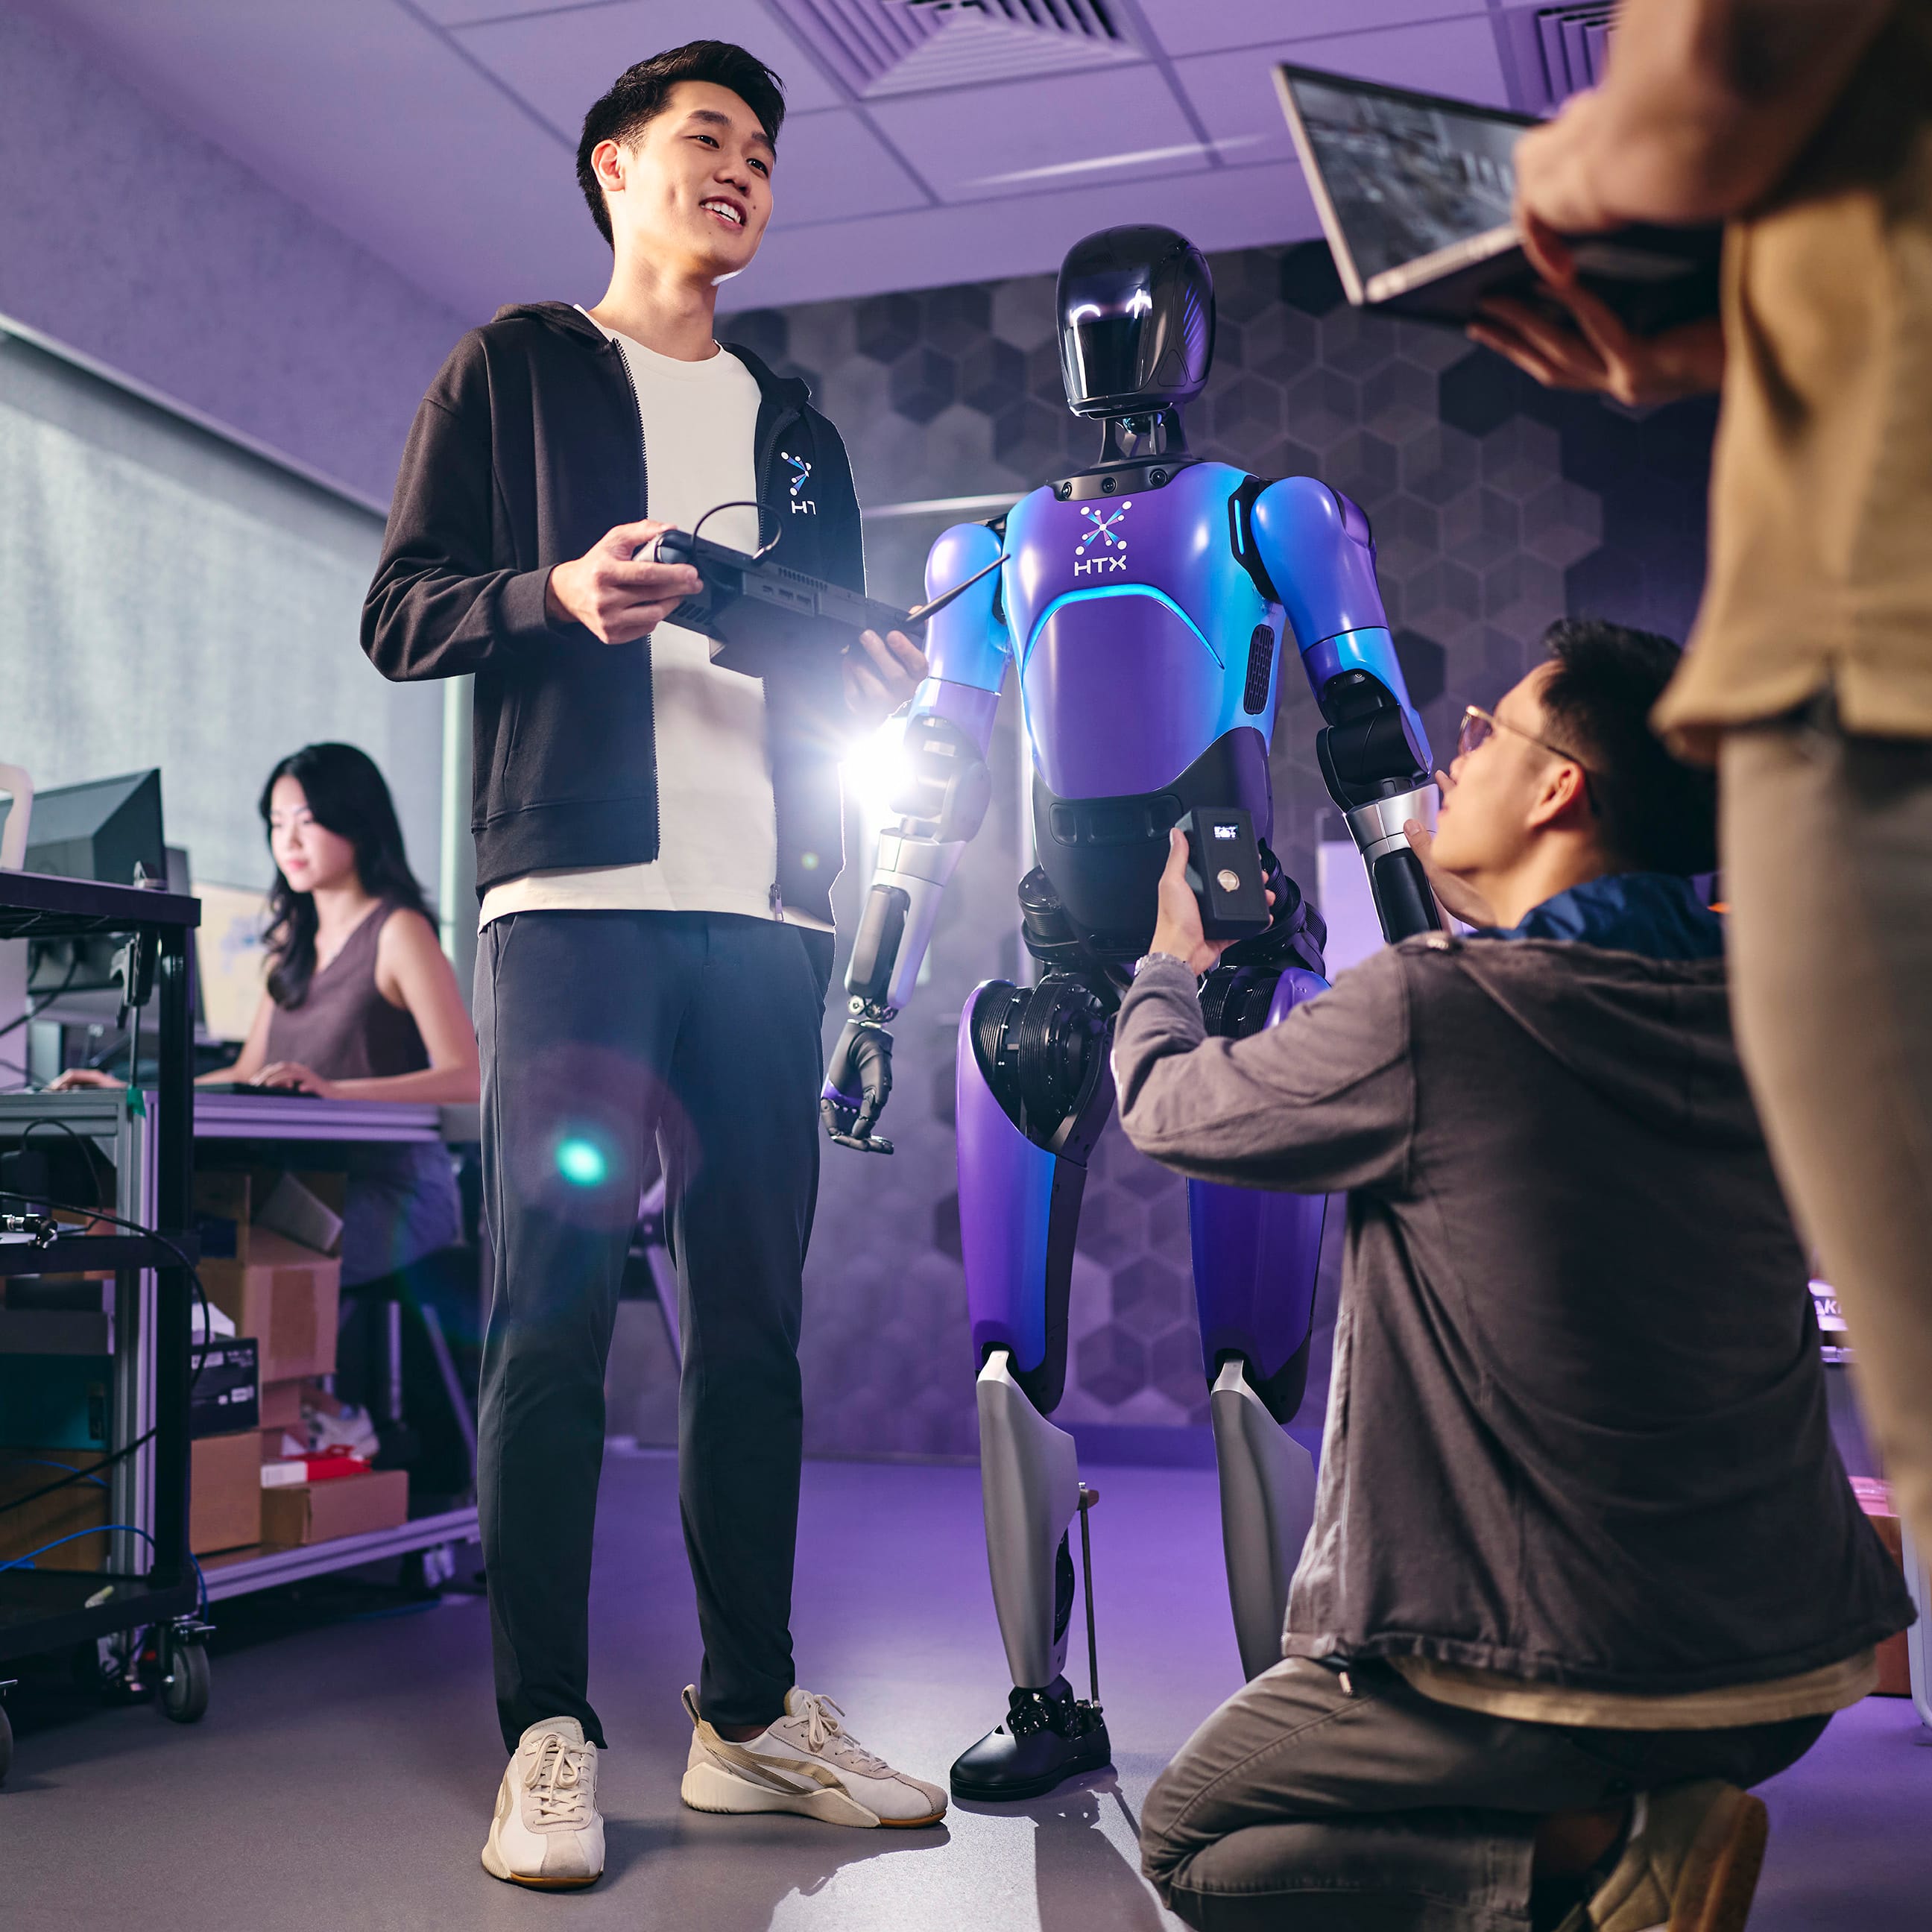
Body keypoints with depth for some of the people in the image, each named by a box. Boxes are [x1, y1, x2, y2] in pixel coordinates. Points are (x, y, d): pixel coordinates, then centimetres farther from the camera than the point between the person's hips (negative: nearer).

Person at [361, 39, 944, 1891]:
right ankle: (546, 1737, 2)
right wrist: (560, 593, -14)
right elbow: (401, 611, 5)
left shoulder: (798, 429, 25)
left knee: (753, 1314, 4)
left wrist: (871, 691, 2)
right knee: (555, 1306, -6)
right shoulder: (513, 369, 13)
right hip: (575, 891, -4)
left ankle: (750, 1716, 12)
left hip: (766, 906, 4)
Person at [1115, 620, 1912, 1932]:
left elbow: (1167, 1106, -1)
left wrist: (1172, 965, 20)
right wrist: (1465, 898, 31)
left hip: (1566, 1676, -7)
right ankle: (1631, 1816, 9)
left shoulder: (1423, 1011, -20)